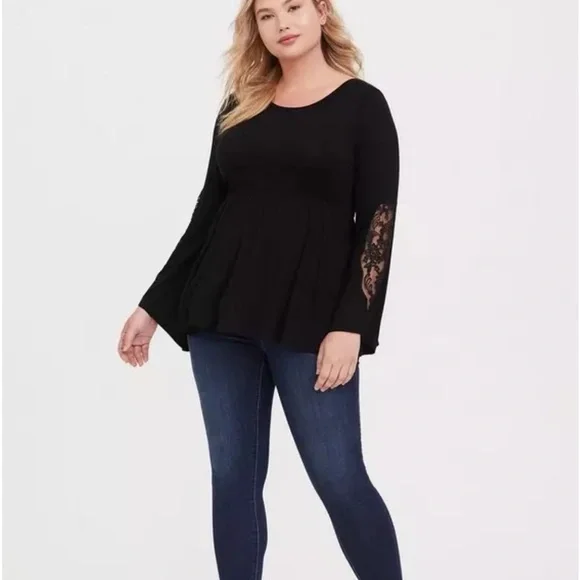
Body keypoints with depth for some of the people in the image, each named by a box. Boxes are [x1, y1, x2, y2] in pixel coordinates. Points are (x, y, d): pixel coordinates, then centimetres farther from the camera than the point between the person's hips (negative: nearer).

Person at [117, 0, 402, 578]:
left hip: (310, 320, -4)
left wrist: (351, 325, -15)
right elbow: (209, 212, 14)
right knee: (232, 475, 6)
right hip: (222, 315, 4)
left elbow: (377, 221, -5)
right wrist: (154, 305, 13)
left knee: (338, 477, -5)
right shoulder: (239, 107, 11)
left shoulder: (363, 104, 1)